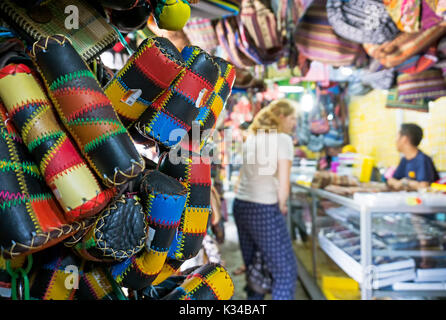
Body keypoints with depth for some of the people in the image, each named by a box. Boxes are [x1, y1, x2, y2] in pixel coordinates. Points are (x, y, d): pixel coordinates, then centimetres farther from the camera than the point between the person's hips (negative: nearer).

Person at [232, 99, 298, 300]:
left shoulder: (251, 138, 14)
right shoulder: (282, 138, -7)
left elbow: (243, 175, 12)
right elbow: (283, 184, -14)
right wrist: (281, 207, 2)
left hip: (240, 206, 8)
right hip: (264, 211, -8)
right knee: (286, 272, 2)